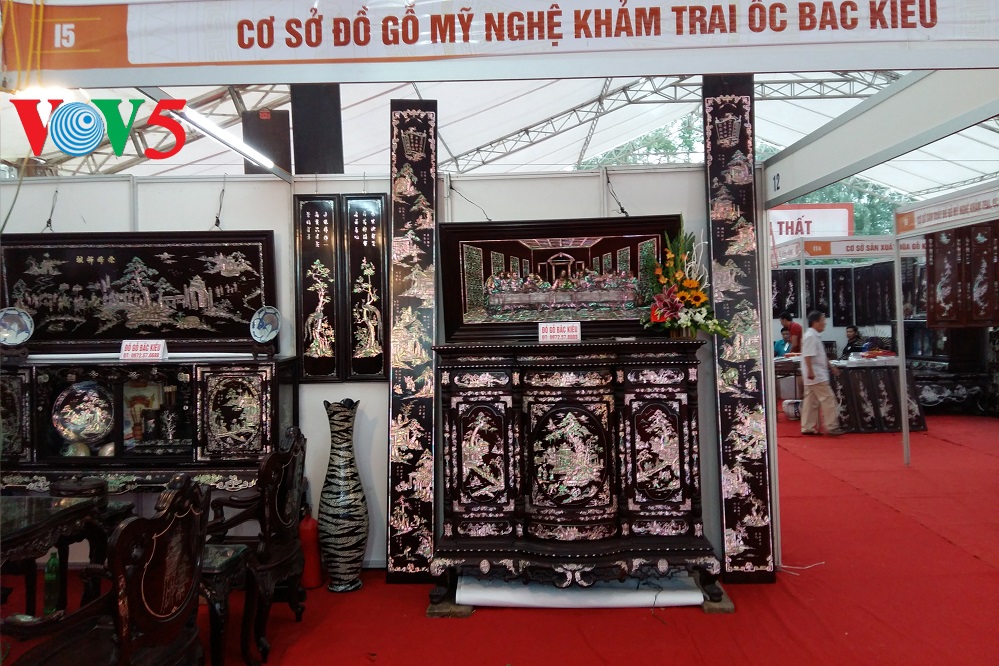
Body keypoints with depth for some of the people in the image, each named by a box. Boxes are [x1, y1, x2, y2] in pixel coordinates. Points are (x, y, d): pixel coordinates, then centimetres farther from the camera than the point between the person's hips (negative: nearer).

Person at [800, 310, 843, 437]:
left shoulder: (815, 336, 16)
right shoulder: (810, 337, -16)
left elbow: (821, 356, 25)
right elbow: (808, 356, -24)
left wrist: (830, 367, 25)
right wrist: (810, 372, -28)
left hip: (815, 376, 10)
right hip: (816, 376, -10)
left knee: (811, 402, 11)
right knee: (828, 399, -6)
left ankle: (807, 427, 15)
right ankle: (831, 427, -2)